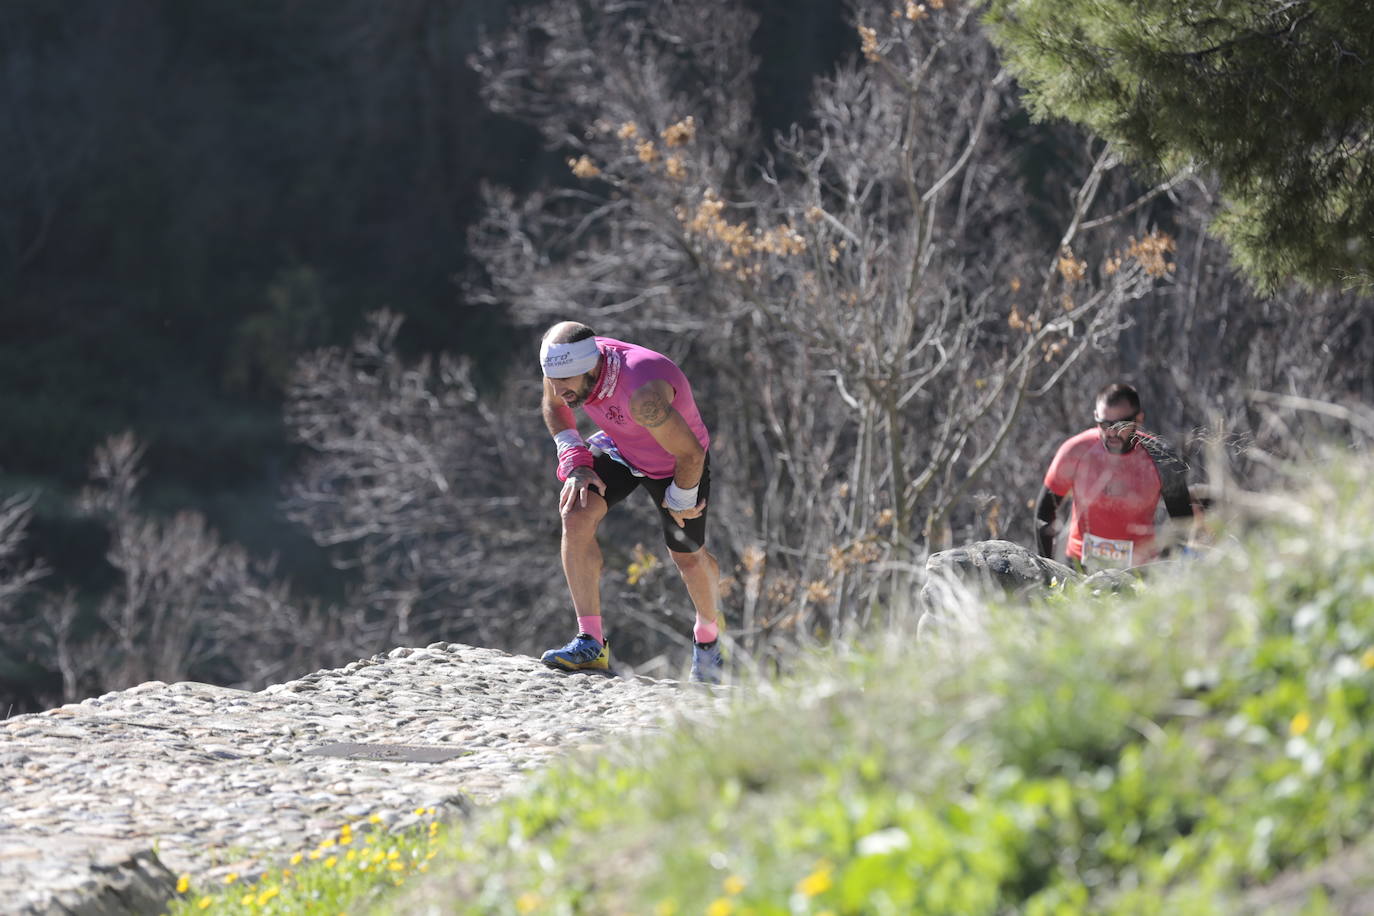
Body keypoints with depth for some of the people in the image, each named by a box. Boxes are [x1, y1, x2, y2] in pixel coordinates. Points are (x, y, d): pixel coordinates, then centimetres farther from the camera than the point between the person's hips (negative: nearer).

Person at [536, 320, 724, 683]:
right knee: (576, 517, -19)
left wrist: (680, 500, -15)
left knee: (688, 557, 11)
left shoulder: (642, 394, -46)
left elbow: (691, 453, -33)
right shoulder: (565, 367, -26)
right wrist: (574, 462, -12)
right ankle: (590, 644, -16)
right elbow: (554, 406, 0)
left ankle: (707, 635, 44)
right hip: (618, 449, 5)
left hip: (676, 461, -5)